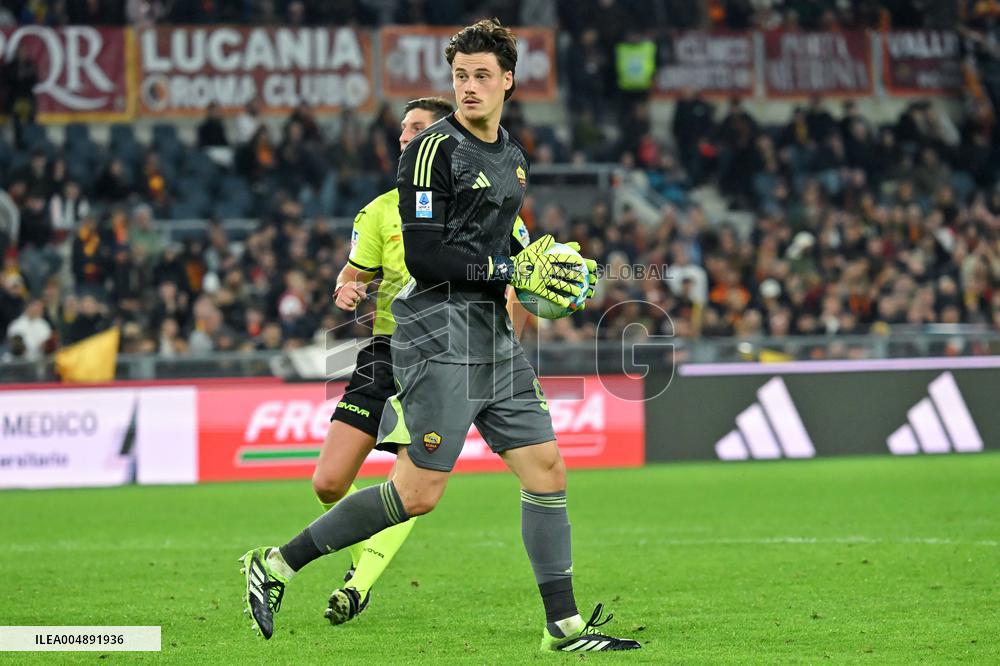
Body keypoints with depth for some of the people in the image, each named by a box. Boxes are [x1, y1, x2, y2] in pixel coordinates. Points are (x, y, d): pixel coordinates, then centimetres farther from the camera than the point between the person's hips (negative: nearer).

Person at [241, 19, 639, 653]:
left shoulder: (513, 158, 15)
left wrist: (539, 265, 9)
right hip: (441, 334, -8)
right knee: (418, 493, -10)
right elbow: (424, 256, -18)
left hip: (495, 336, 8)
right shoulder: (434, 149, -11)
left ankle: (564, 626, 10)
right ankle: (276, 564, -1)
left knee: (547, 470, 4)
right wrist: (513, 271, -17)